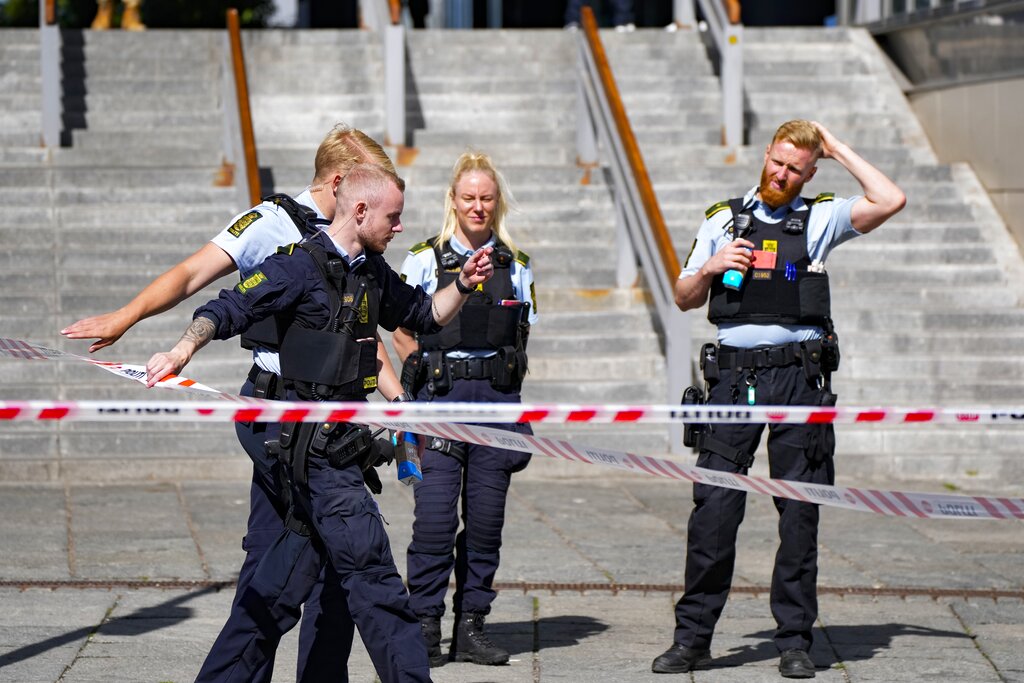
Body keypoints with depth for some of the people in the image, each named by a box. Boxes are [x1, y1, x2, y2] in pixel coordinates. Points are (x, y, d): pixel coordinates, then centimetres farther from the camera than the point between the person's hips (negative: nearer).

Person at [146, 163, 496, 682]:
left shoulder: (372, 272, 16)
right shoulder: (300, 265, -10)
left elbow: (424, 316, 29)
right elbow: (231, 308, -17)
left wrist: (462, 286, 11)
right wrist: (185, 348, -34)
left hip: (342, 438, 9)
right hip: (315, 439, -9)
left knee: (288, 576, 11)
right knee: (370, 571, -9)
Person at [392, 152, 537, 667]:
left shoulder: (516, 266, 10)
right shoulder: (425, 260, 2)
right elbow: (402, 330, 8)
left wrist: (505, 384, 9)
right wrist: (426, 374, 1)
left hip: (496, 395, 3)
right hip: (440, 393, -3)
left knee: (486, 516, 3)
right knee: (436, 513, -10)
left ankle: (471, 627, 9)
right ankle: (425, 626, -4)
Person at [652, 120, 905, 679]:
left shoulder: (819, 218, 8)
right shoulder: (723, 218, 14)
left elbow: (890, 201, -7)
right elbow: (684, 299, 17)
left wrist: (838, 150, 1)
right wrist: (710, 267, -4)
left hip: (799, 376, -1)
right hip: (733, 375, 1)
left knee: (799, 512, 1)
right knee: (713, 509, -4)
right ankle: (692, 638, 2)